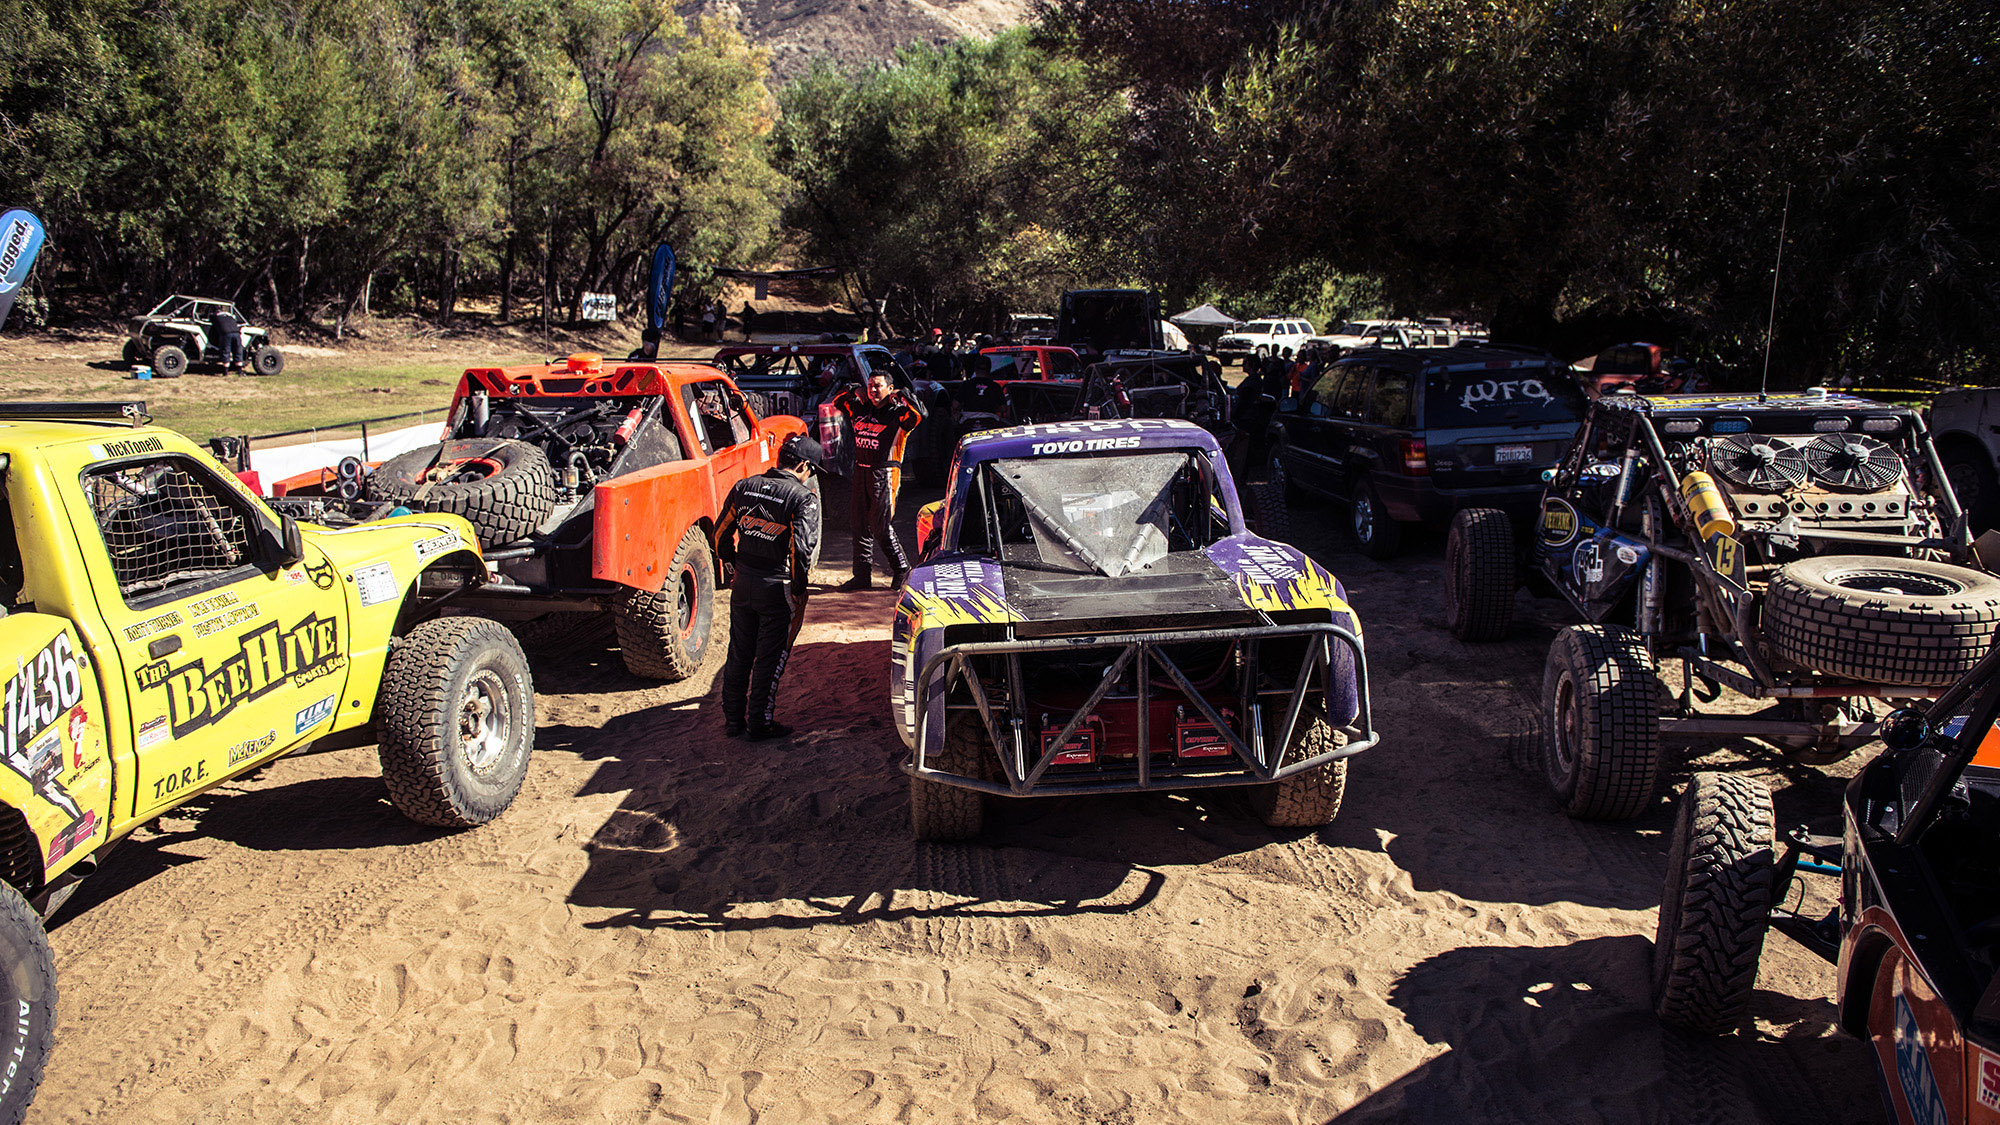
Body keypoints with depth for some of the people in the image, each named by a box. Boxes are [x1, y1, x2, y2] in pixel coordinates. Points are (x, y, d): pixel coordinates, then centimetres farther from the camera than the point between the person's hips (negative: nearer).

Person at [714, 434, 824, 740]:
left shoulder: (744, 486, 4)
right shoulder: (803, 496, -13)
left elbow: (721, 532, 9)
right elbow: (802, 547, -20)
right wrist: (799, 589, -9)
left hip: (742, 584, 5)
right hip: (777, 588, -5)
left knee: (739, 654, 17)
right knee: (770, 658, 7)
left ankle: (733, 720, 26)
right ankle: (760, 724, 14)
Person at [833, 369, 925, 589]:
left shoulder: (898, 413, -7)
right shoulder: (861, 409, 12)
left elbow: (920, 413, -26)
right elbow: (837, 402, 28)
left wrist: (901, 395, -15)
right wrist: (854, 392, 11)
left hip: (885, 474, -7)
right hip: (861, 471, 7)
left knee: (880, 526, -7)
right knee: (859, 524, 8)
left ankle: (902, 568, 8)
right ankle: (862, 575, 15)